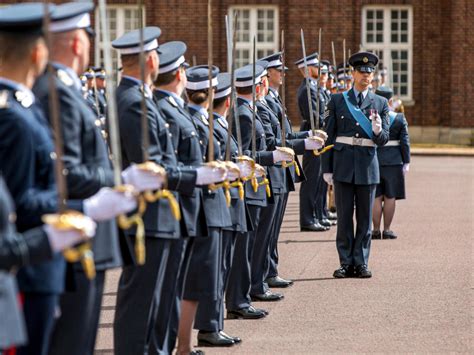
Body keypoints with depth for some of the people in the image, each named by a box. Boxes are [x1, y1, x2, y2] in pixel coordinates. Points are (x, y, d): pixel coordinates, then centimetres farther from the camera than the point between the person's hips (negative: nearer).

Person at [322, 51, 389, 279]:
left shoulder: (380, 103, 8)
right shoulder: (337, 100, 5)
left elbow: (384, 139, 4)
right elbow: (329, 135, 5)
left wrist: (378, 131, -20)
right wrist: (327, 168, 0)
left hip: (367, 165, 1)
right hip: (343, 164, -1)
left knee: (365, 217, 4)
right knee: (344, 216, 2)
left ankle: (361, 262, 10)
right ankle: (346, 262, 9)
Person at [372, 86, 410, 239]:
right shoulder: (400, 118, -2)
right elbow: (405, 142, -3)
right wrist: (406, 162, 3)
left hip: (373, 161, 1)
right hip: (394, 162, 0)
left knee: (376, 197, 5)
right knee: (390, 197, 4)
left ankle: (376, 230, 6)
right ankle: (387, 230, 5)